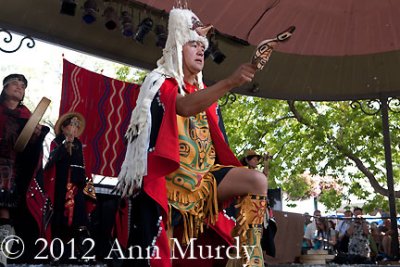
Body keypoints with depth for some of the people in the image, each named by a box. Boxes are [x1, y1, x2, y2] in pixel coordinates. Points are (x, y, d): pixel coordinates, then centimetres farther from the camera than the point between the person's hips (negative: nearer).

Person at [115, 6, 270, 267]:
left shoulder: (205, 93, 18)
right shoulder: (161, 83, -3)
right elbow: (185, 107, -27)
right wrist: (230, 82, -38)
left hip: (204, 176, 6)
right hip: (170, 179, -5)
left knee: (257, 181, -17)